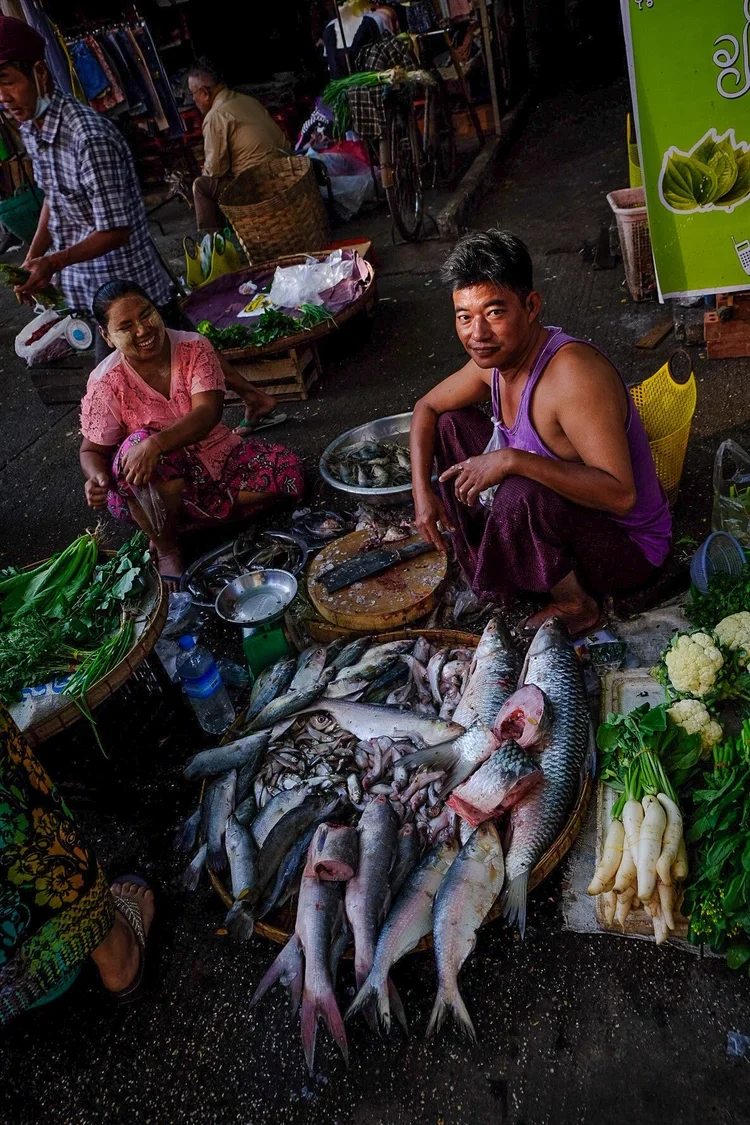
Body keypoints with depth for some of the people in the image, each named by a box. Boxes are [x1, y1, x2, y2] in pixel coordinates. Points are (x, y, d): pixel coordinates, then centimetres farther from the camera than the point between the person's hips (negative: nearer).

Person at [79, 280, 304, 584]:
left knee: (287, 470, -18)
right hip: (150, 487, -2)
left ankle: (183, 522, -13)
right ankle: (166, 548, -15)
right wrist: (97, 478, -33)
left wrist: (157, 443, -41)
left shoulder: (194, 347, -11)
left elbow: (208, 411, -23)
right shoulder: (106, 383, -14)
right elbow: (92, 450, -7)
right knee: (140, 441, -38)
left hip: (214, 459, 3)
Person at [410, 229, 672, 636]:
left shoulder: (573, 371, -32)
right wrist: (422, 491, -3)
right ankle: (488, 564, 10)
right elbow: (426, 407, 9)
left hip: (626, 546, -8)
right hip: (556, 512, 8)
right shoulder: (495, 357, -7)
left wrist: (513, 460, -41)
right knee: (451, 422, 5)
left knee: (521, 494, -38)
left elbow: (620, 494, -37)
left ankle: (574, 603, -8)